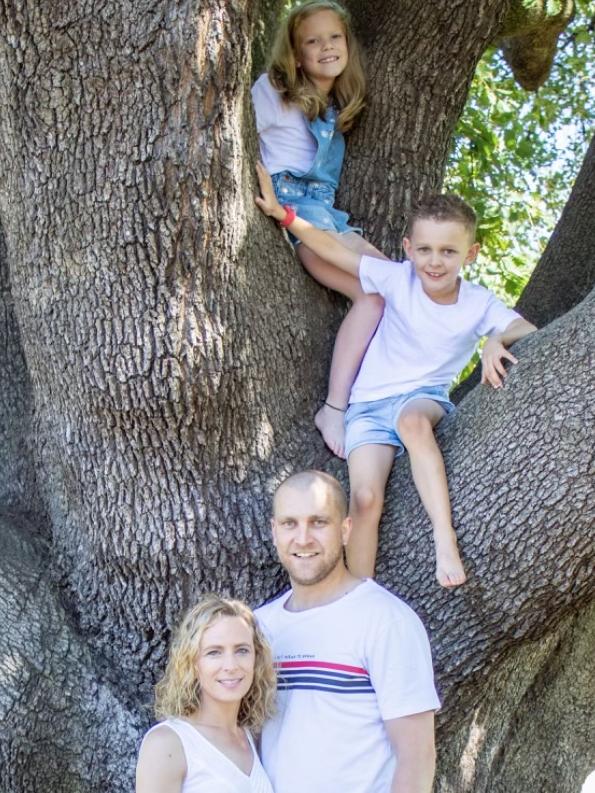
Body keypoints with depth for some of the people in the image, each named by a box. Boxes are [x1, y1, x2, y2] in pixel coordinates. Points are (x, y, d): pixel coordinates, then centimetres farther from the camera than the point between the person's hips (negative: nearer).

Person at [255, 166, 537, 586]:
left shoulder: (478, 304, -3)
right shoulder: (397, 278, -6)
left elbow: (530, 331, -10)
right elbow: (334, 251, -7)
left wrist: (498, 340, -31)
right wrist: (282, 214, -16)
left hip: (426, 397, 0)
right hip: (369, 405, 0)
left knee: (412, 419, -40)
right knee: (365, 498, -23)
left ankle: (446, 542, -40)